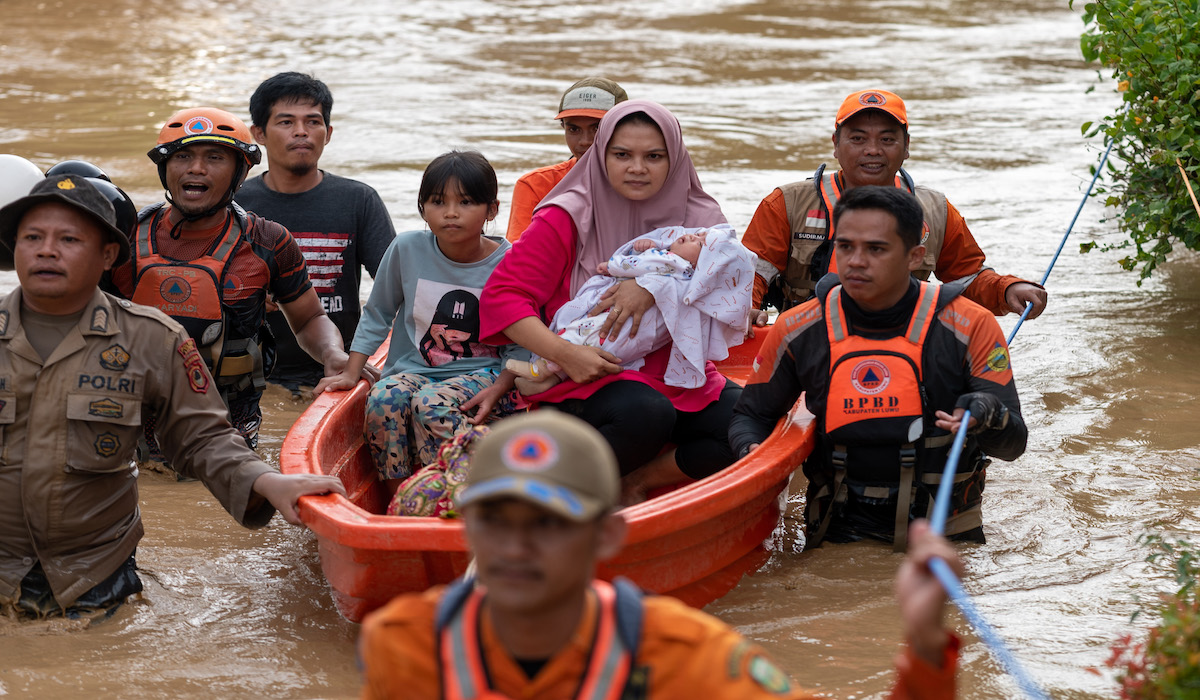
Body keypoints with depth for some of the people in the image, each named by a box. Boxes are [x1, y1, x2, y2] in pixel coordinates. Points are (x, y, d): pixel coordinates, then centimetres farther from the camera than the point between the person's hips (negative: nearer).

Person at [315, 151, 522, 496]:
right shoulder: (407, 249, -2)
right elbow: (377, 315, 11)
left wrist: (497, 390, -17)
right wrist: (351, 372, 5)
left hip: (483, 374, -3)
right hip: (413, 369, 3)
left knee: (430, 402, -33)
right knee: (383, 398, -30)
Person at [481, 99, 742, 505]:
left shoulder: (698, 218, 6)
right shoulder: (567, 219, -5)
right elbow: (501, 295, -9)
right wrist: (564, 354, -23)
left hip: (677, 378, 5)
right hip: (585, 380, -4)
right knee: (646, 413, -36)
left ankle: (636, 481, -7)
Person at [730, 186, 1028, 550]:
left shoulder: (970, 328, -5)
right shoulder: (797, 331, 1)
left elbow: (1014, 443, -4)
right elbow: (751, 414, 17)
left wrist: (989, 416, -27)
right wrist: (752, 451, -7)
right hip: (839, 534, 1)